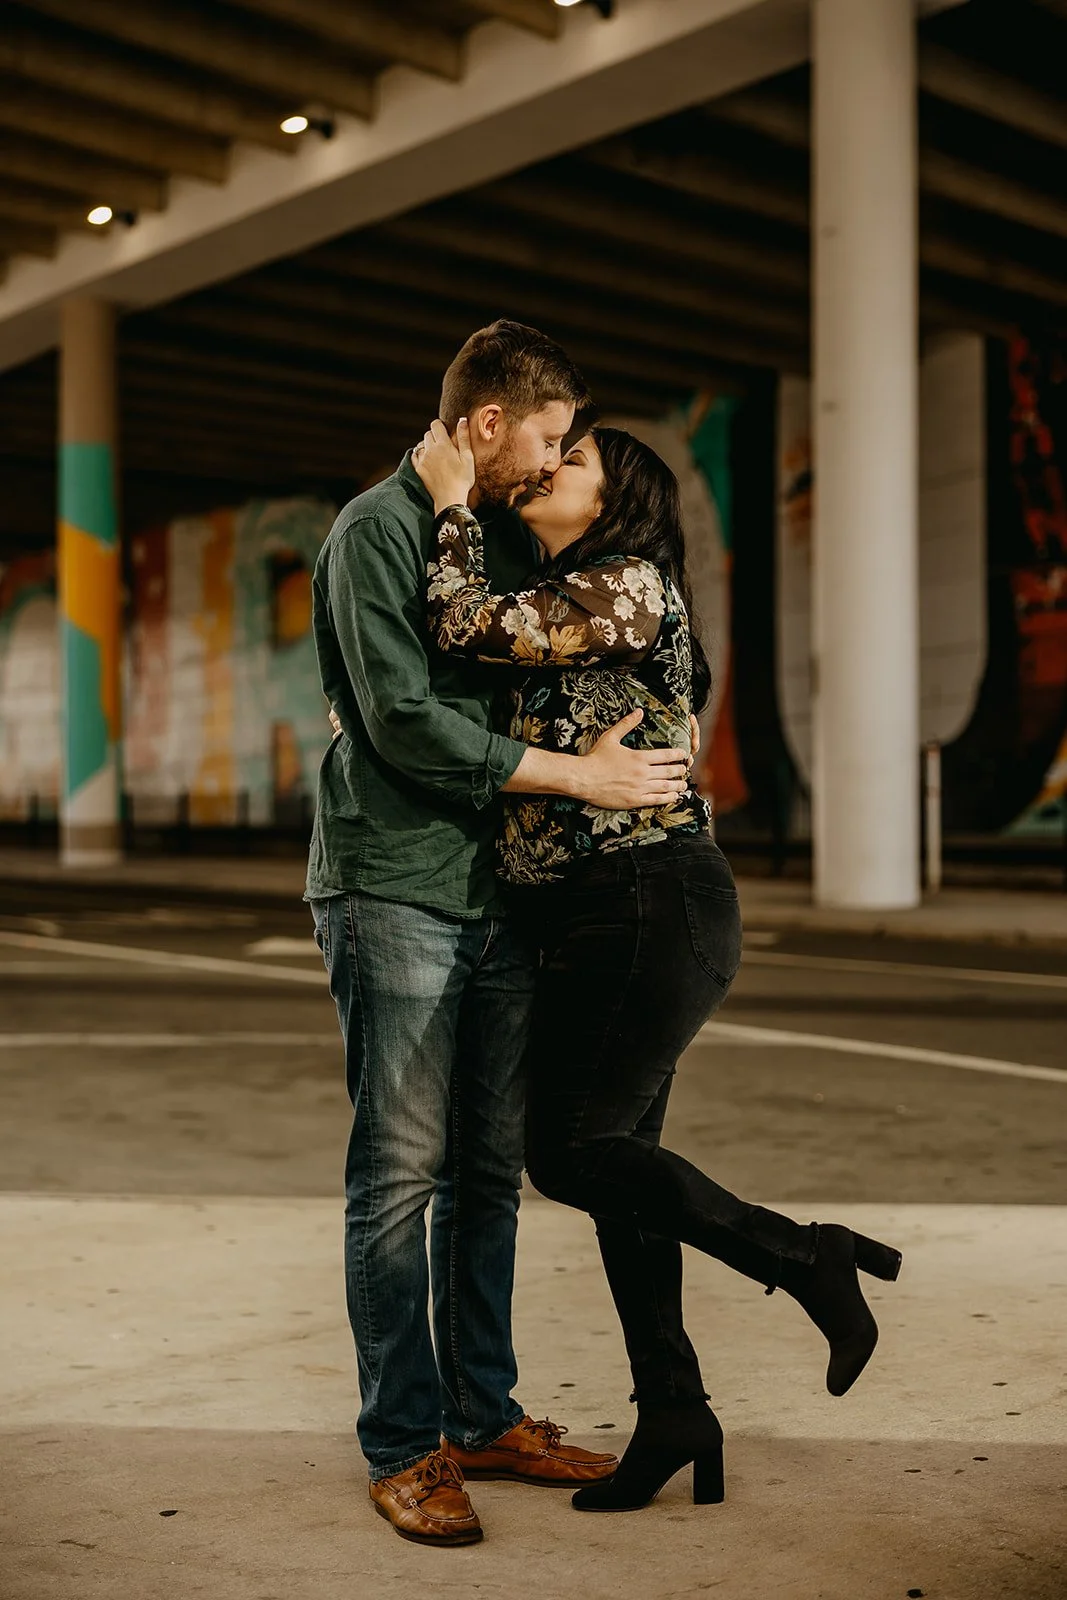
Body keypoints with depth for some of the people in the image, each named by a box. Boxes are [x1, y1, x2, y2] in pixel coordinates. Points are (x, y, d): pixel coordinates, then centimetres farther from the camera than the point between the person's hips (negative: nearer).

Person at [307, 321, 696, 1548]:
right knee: (401, 1172, -3)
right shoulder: (377, 529, -7)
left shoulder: (509, 537, 17)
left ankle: (486, 1415, 21)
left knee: (488, 1169, 10)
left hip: (494, 892, 7)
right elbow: (403, 722, -16)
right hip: (392, 892, -7)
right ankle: (402, 1447, 8)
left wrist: (649, 733, 9)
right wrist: (579, 776, -15)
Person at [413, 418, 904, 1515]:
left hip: (651, 910, -10)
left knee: (569, 1154, -6)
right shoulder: (562, 606, 20)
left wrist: (451, 498, -5)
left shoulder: (627, 585, -10)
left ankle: (808, 1258, 5)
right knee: (614, 1157, 11)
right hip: (596, 923, 10)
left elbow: (468, 628, -16)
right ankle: (673, 1415, 21)